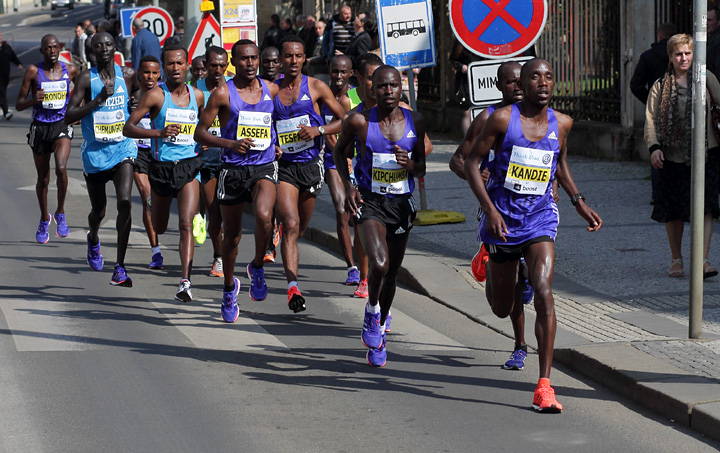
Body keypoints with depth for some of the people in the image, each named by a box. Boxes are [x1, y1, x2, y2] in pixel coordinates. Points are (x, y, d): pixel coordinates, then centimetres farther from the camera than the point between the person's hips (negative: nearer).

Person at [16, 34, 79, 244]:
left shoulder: (70, 70, -1)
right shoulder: (33, 71, -6)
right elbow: (19, 105, -5)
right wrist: (34, 100, -25)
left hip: (62, 126, 0)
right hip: (40, 127, 0)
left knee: (61, 169, -24)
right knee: (43, 178, 11)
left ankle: (60, 213, -2)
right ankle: (44, 219, 33)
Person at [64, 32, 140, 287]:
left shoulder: (127, 75, 1)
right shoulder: (87, 78, -6)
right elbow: (69, 117, -13)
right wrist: (99, 99, -20)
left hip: (122, 149, 0)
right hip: (94, 152, 0)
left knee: (124, 202, -20)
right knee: (98, 211, 12)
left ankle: (120, 267, -15)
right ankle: (93, 239, 50)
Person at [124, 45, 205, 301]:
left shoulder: (197, 96, 5)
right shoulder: (155, 96, -7)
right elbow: (128, 128, -12)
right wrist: (159, 132, -25)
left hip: (189, 167, 1)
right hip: (162, 166, -1)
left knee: (186, 223, -16)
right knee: (159, 228, 16)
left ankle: (185, 281, -22)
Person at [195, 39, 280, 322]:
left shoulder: (271, 90, 6)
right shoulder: (223, 93, -4)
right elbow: (200, 133, -4)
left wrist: (277, 146, 6)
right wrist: (231, 144, -19)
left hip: (264, 167, 1)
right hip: (233, 169, -1)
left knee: (264, 216, -28)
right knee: (232, 234, 10)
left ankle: (257, 267, -1)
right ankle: (230, 286, 34)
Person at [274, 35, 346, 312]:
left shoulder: (316, 87, -1)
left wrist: (319, 130, -15)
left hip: (311, 165, 1)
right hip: (283, 166, -1)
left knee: (300, 229, 16)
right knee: (291, 226, -18)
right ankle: (293, 288, -24)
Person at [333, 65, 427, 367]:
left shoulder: (415, 122, -1)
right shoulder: (359, 121, -9)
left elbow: (422, 169, 8)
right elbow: (339, 150, 10)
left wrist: (410, 164, -15)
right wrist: (347, 186, -3)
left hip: (401, 203, 3)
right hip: (369, 201, -3)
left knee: (392, 273, 14)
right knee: (379, 264, -25)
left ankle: (378, 330, 37)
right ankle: (372, 309, 6)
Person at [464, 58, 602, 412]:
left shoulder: (561, 124, 3)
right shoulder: (503, 119, -9)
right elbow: (472, 162, -6)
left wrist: (579, 203, 14)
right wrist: (489, 209, -17)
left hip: (541, 219, 1)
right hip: (502, 219, -1)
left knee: (543, 293, -19)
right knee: (501, 309, 13)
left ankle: (544, 385, -17)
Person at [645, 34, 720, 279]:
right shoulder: (661, 86, 7)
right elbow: (651, 119, 4)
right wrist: (654, 147, -9)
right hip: (672, 155, 1)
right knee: (673, 209, 7)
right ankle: (676, 259, 22)